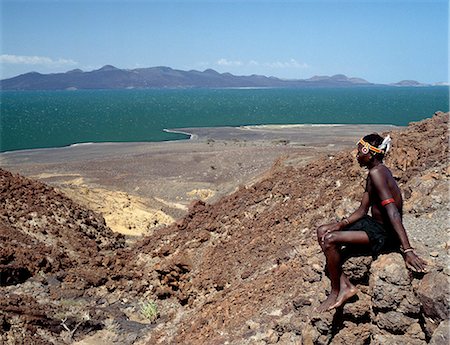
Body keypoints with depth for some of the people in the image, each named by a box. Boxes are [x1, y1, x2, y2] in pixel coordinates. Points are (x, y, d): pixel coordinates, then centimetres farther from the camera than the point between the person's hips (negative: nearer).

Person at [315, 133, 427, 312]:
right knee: (322, 231, 7)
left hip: (385, 236, -11)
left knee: (330, 240, -23)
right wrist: (341, 224, -4)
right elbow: (362, 210, 11)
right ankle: (344, 285, 4)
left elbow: (393, 213, -31)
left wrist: (407, 250, -36)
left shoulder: (376, 173, -22)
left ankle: (335, 292, -4)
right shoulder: (376, 171, 10)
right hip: (374, 224, 11)